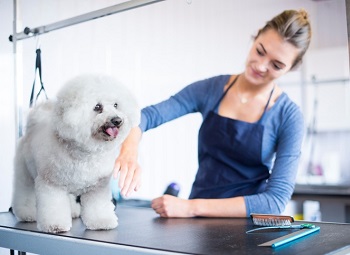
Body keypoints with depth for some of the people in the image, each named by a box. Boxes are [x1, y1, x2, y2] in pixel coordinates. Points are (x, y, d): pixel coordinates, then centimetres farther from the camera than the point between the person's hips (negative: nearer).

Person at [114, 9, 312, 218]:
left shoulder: (289, 116, -8)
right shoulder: (211, 89, 1)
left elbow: (277, 199, -15)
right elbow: (147, 115, -6)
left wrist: (191, 207, -22)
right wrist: (129, 152, -28)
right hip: (198, 221, 2)